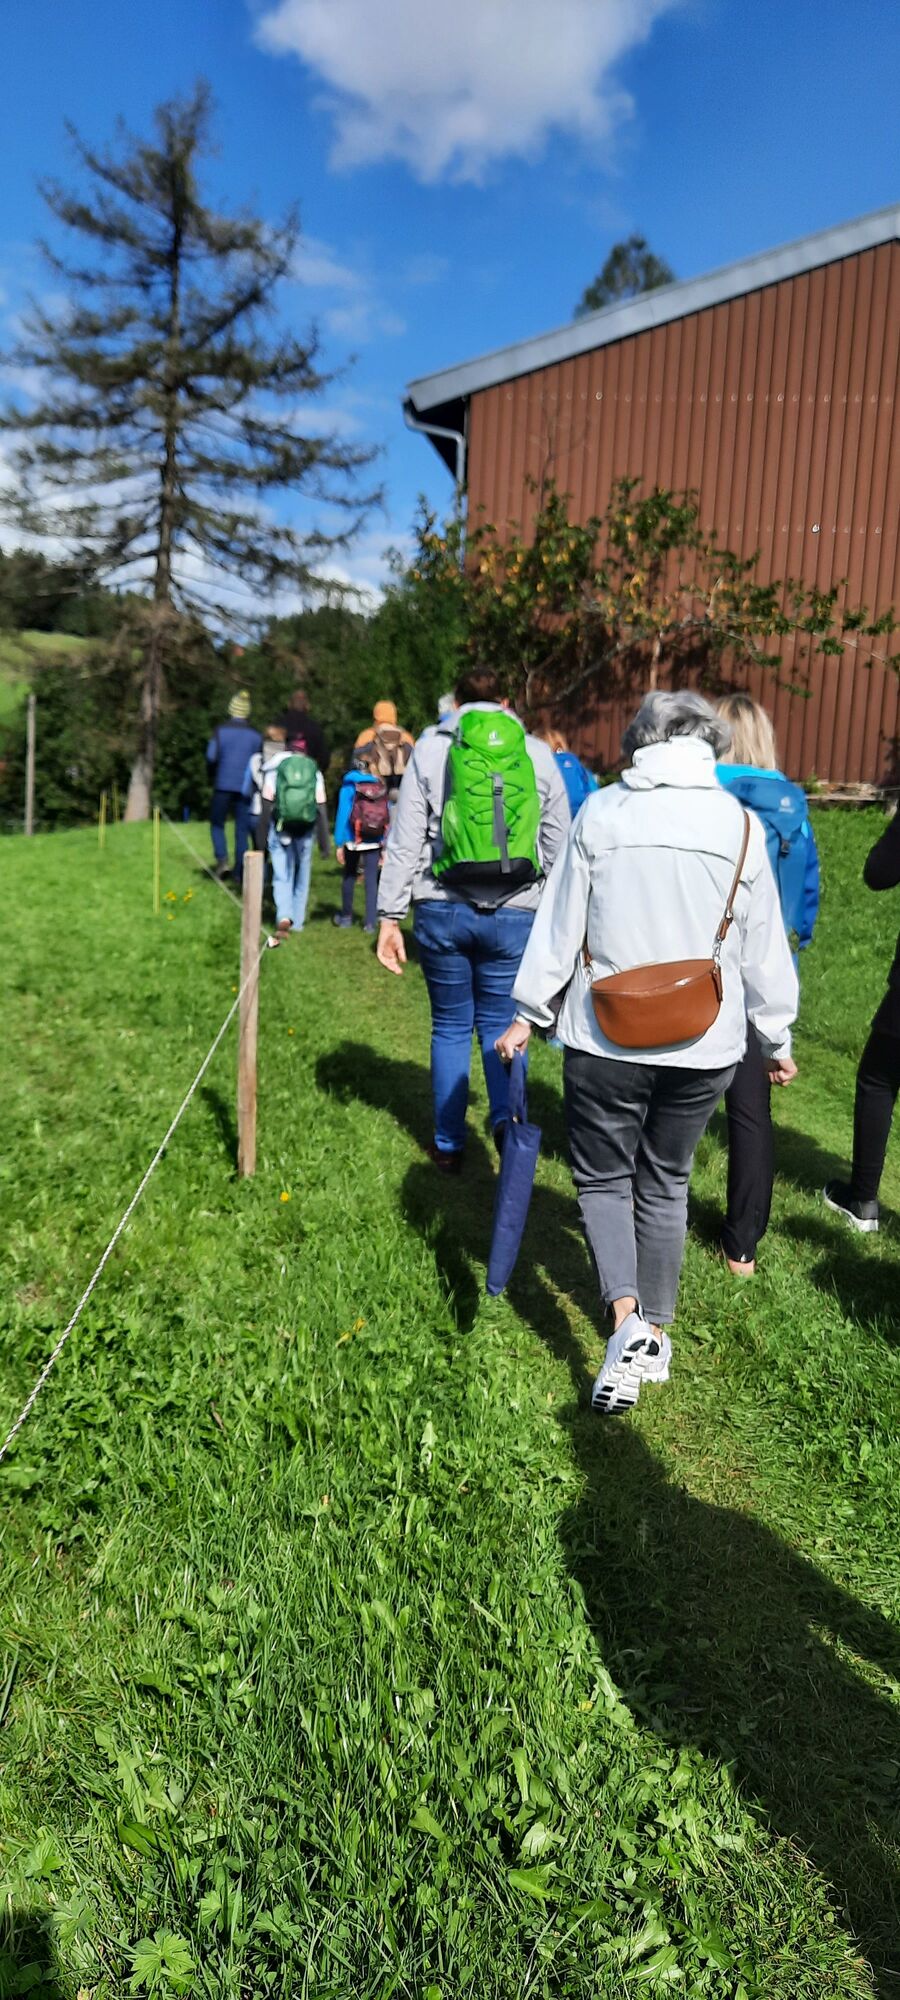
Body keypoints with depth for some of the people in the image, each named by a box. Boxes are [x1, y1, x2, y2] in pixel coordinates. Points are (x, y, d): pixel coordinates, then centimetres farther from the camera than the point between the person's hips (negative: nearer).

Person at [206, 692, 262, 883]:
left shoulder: (221, 731, -2)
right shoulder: (255, 735, 5)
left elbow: (211, 756, -11)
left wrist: (212, 775, 7)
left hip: (223, 784, -2)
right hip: (246, 787, 2)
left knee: (217, 824, 12)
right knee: (242, 829, 6)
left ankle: (222, 859, -9)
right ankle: (240, 872, 6)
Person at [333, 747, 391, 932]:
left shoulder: (350, 785, -7)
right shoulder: (382, 786, -1)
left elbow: (342, 814, -9)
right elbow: (388, 818, -2)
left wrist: (339, 843, -7)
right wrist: (386, 846, 3)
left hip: (352, 841, -1)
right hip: (375, 842, 1)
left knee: (349, 877, 16)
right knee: (371, 880, 5)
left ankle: (346, 917, 28)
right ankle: (370, 923, 2)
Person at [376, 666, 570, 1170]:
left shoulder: (430, 750, 5)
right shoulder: (539, 755, 8)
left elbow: (405, 841, 1)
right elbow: (558, 847, 9)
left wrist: (390, 915, 4)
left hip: (443, 910, 0)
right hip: (514, 915, 0)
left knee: (451, 1025, 12)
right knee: (500, 1023, 13)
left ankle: (449, 1146, 18)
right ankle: (506, 1114, -11)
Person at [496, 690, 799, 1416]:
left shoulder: (602, 812, -5)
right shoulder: (741, 825, -1)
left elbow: (560, 924, -2)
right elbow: (763, 948, 3)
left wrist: (529, 1013, 9)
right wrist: (777, 1038, 15)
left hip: (606, 1038, -2)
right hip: (705, 1045, 2)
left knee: (603, 1179, 13)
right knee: (666, 1183, 18)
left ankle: (626, 1318, -9)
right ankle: (657, 1336, 28)